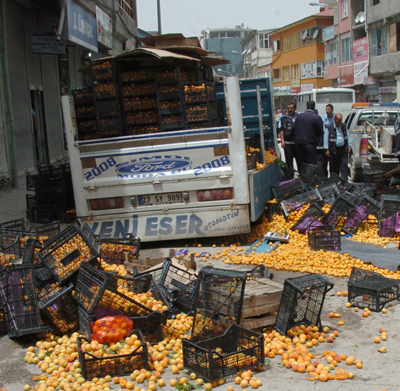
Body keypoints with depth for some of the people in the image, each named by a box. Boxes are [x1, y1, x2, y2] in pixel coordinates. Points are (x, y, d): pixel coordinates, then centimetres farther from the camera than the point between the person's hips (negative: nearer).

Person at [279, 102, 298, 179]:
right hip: (287, 143, -2)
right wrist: (282, 140, -10)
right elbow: (281, 130, 1)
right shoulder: (284, 118, 5)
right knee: (289, 162, -1)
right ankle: (290, 178, 4)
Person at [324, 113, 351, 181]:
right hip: (334, 150, -3)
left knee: (344, 165, -3)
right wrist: (327, 149, -9)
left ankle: (344, 180, -2)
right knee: (334, 167, 3)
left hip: (343, 149, 3)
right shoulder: (329, 127, -4)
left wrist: (349, 146, 10)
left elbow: (347, 136, 17)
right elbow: (326, 139, -4)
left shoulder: (344, 126, 10)